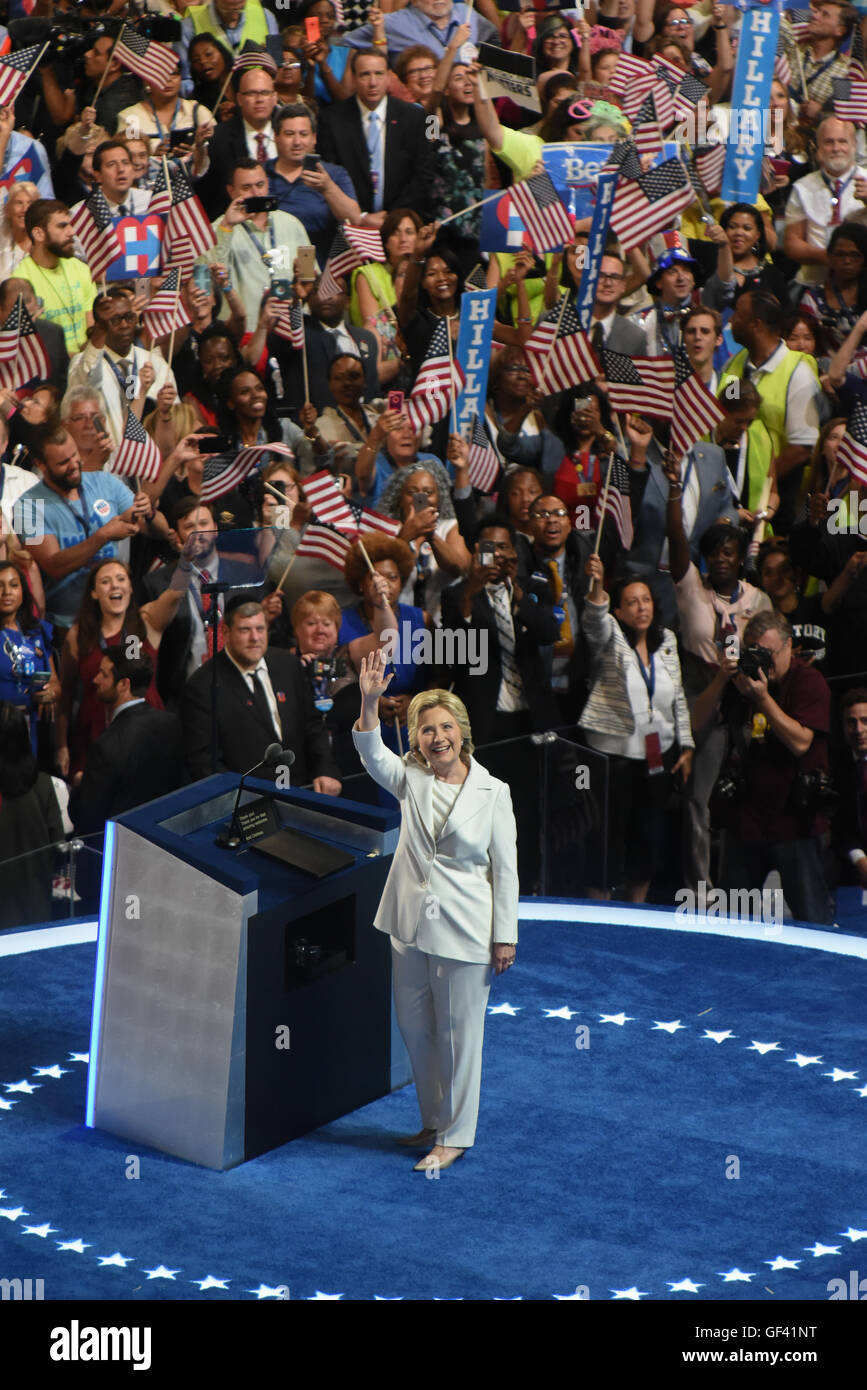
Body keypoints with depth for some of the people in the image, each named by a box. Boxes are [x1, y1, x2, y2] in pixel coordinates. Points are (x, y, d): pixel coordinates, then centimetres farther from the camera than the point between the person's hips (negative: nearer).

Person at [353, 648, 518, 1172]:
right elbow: (372, 754, -17)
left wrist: (505, 937, -6)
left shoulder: (492, 792, -7)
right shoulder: (412, 779, 2)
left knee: (458, 1033, 3)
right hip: (410, 925, 5)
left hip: (463, 931, -4)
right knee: (414, 1026, 14)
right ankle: (435, 1121, 31)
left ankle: (455, 1135, 15)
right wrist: (370, 701, -33)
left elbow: (505, 869, -4)